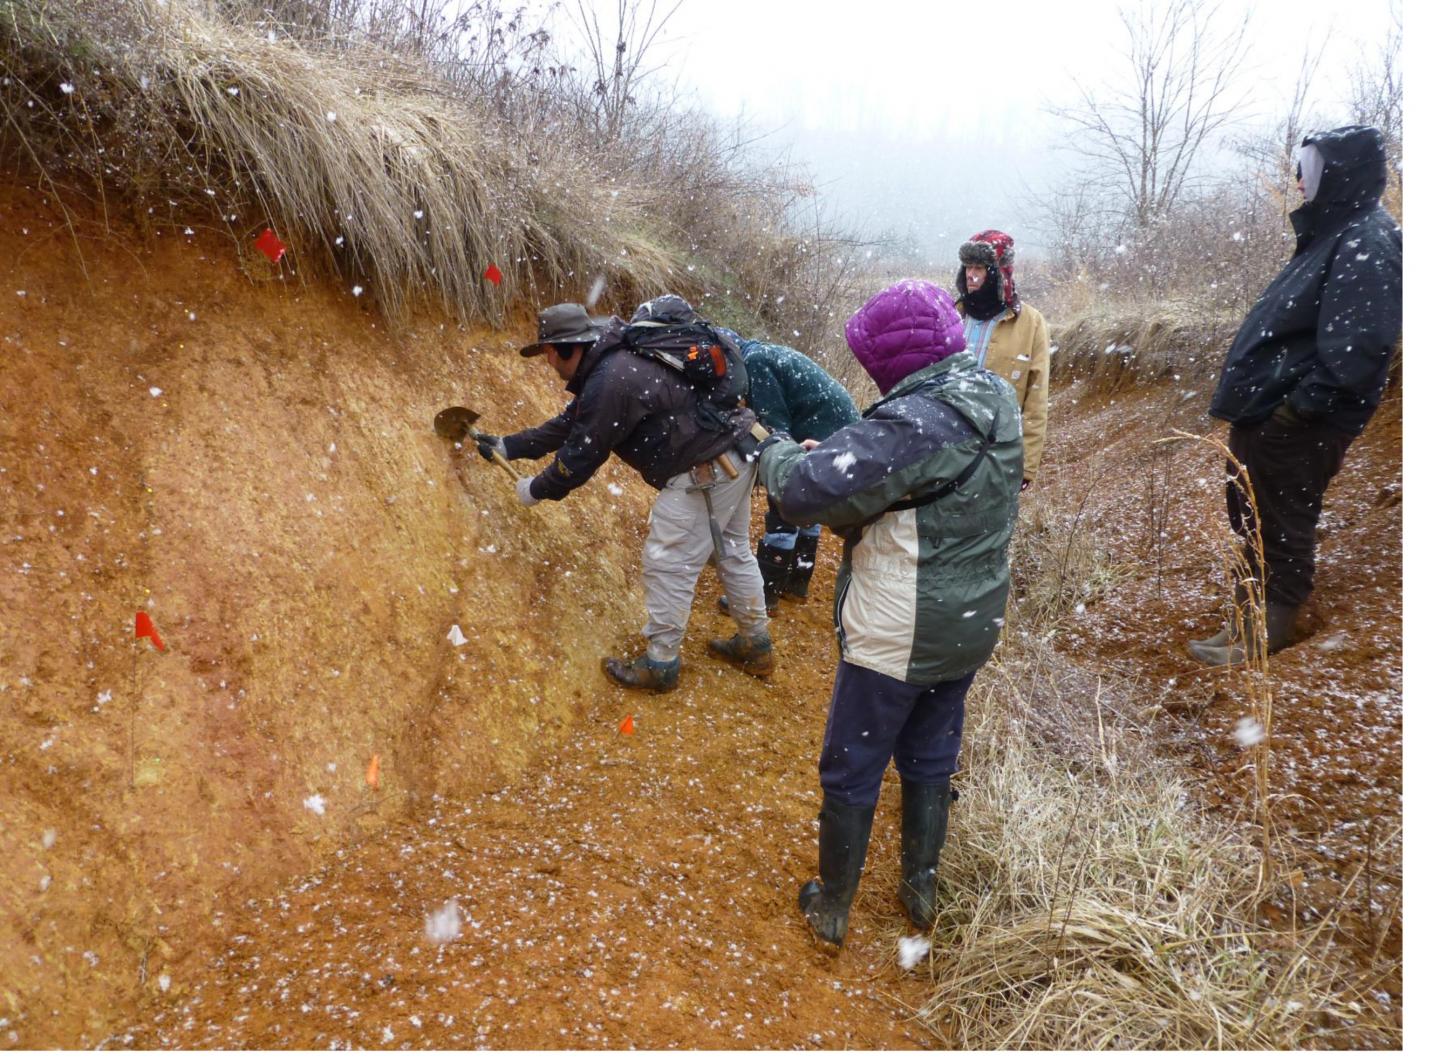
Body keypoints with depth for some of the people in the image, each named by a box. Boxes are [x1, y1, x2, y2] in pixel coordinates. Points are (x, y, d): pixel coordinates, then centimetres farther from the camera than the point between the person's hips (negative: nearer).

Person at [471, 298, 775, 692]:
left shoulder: (609, 382, -21)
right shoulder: (614, 361, 13)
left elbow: (580, 456, -13)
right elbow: (569, 425, 22)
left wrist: (535, 490, 4)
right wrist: (508, 445, 26)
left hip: (704, 472, -11)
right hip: (736, 455, 11)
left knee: (668, 563, -1)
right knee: (733, 551, 20)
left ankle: (660, 664, 11)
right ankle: (756, 645, 33)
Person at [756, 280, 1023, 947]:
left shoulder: (918, 421, -28)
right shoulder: (994, 398, 0)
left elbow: (806, 491, -29)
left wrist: (774, 451, -9)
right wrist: (822, 454, -3)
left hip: (895, 638, -8)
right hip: (969, 629, 8)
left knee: (850, 774, 11)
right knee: (930, 762, 24)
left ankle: (832, 908, 28)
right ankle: (920, 890, 41)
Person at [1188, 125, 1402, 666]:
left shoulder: (1368, 243, -15)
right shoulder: (1336, 234, 17)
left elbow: (1355, 346, -25)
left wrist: (1302, 403, -23)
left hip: (1297, 426, -10)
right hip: (1268, 414, 10)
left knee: (1280, 530, 0)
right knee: (1252, 520, 18)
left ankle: (1262, 639, 12)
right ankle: (1250, 621, 31)